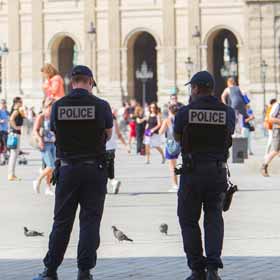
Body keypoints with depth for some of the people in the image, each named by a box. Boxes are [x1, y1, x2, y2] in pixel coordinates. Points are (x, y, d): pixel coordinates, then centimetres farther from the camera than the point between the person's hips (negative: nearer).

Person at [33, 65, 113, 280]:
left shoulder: (58, 106, -2)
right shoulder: (101, 106, -6)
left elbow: (55, 132, 9)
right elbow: (109, 135, 7)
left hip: (67, 169, 2)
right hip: (94, 168, -2)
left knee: (62, 221, 10)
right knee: (90, 220, 4)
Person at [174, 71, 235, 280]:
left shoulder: (185, 112, -6)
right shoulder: (227, 112, 0)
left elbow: (177, 137, 11)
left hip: (192, 171, -2)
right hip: (218, 171, 2)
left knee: (188, 220, 10)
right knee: (214, 218, 10)